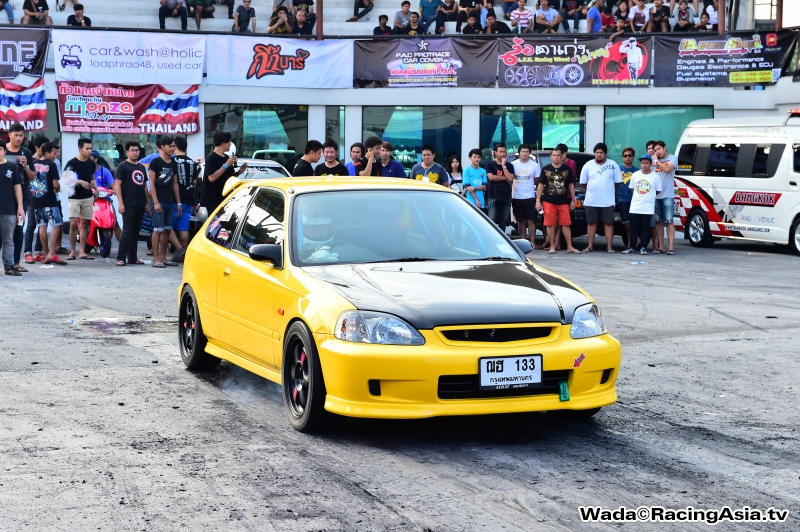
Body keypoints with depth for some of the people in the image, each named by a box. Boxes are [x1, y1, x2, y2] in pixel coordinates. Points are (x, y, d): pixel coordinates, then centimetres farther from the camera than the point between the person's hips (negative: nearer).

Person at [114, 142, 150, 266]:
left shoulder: (141, 167, 19)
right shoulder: (122, 166, -1)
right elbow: (117, 185, -7)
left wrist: (148, 203, 18)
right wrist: (120, 203, -16)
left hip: (140, 205, 6)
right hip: (128, 205, -6)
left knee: (136, 232, 8)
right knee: (127, 231, -10)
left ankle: (133, 257, 13)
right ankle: (121, 258, -10)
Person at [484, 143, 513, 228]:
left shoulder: (509, 165, 10)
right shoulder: (490, 164, 4)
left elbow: (510, 178, -6)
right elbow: (491, 177, -13)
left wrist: (503, 166, -8)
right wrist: (505, 178, -5)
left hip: (506, 197, 3)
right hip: (493, 196, -3)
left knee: (503, 221, 7)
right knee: (492, 220, -10)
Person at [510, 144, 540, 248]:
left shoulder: (535, 165, 1)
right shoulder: (513, 164, 2)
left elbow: (537, 181, 8)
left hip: (530, 197, -1)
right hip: (517, 198, 1)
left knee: (531, 220, -3)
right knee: (520, 221, 7)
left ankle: (532, 242, 0)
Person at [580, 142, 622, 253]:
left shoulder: (613, 165, 0)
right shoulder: (588, 165, 3)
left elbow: (617, 182, 5)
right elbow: (583, 182, 9)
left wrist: (608, 190, 8)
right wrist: (593, 189, 10)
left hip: (607, 201, -1)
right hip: (591, 201, 1)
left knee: (608, 223, -1)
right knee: (591, 222, 7)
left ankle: (610, 246, 0)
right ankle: (590, 246, 12)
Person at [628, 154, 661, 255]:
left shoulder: (655, 177, -3)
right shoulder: (635, 175, 4)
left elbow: (658, 191, 5)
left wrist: (648, 196, 7)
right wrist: (638, 197, 9)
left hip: (648, 208, -2)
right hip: (635, 207, 2)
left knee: (645, 228, 0)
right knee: (633, 228, 5)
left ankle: (643, 247, 5)